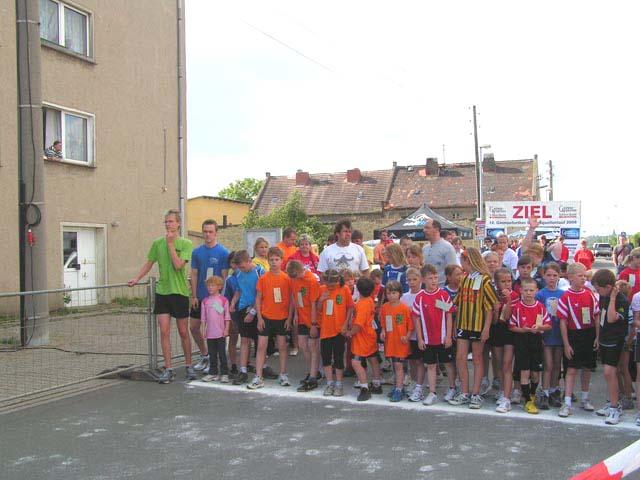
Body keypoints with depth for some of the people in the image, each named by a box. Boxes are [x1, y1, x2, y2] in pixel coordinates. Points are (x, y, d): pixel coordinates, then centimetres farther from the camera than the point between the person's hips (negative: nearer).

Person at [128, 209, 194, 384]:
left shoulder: (186, 243, -6)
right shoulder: (158, 243, 5)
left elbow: (178, 265, -19)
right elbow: (149, 263, 16)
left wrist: (170, 243, -16)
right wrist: (136, 279, 10)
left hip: (180, 292, -3)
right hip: (162, 292, 3)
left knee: (183, 332, 8)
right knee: (164, 331, -2)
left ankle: (189, 366, 23)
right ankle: (168, 369, 6)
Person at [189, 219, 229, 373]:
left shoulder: (223, 252, -8)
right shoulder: (196, 252, 3)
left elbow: (224, 276, -7)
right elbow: (194, 275, 5)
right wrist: (194, 296, -1)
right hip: (200, 297, 5)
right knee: (193, 327, 9)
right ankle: (204, 356, 28)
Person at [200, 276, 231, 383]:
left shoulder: (223, 300, -1)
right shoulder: (205, 301, 7)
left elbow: (227, 316, -1)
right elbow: (203, 318, 9)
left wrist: (226, 329, -6)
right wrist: (203, 330, 4)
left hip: (221, 333, -3)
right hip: (210, 333, 3)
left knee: (222, 353, 1)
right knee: (212, 354, 9)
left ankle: (224, 374, 8)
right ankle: (213, 373, 18)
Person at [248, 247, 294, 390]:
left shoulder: (287, 278, -3)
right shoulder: (263, 278, -3)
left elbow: (291, 300, 0)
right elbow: (258, 299, 0)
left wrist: (289, 318, -3)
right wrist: (259, 317, -5)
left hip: (282, 318, 0)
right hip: (266, 317, 0)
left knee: (282, 346, 10)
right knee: (261, 346, 0)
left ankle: (283, 375, 23)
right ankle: (258, 378, 4)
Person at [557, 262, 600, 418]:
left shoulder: (590, 294, 2)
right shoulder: (565, 297, -9)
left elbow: (596, 317, 7)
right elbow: (563, 322, -8)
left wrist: (597, 337, 1)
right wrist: (566, 344, -10)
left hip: (590, 335, 4)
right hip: (574, 336, -4)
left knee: (587, 368, 14)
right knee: (572, 369, -4)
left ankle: (584, 399, 30)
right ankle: (567, 404, -1)